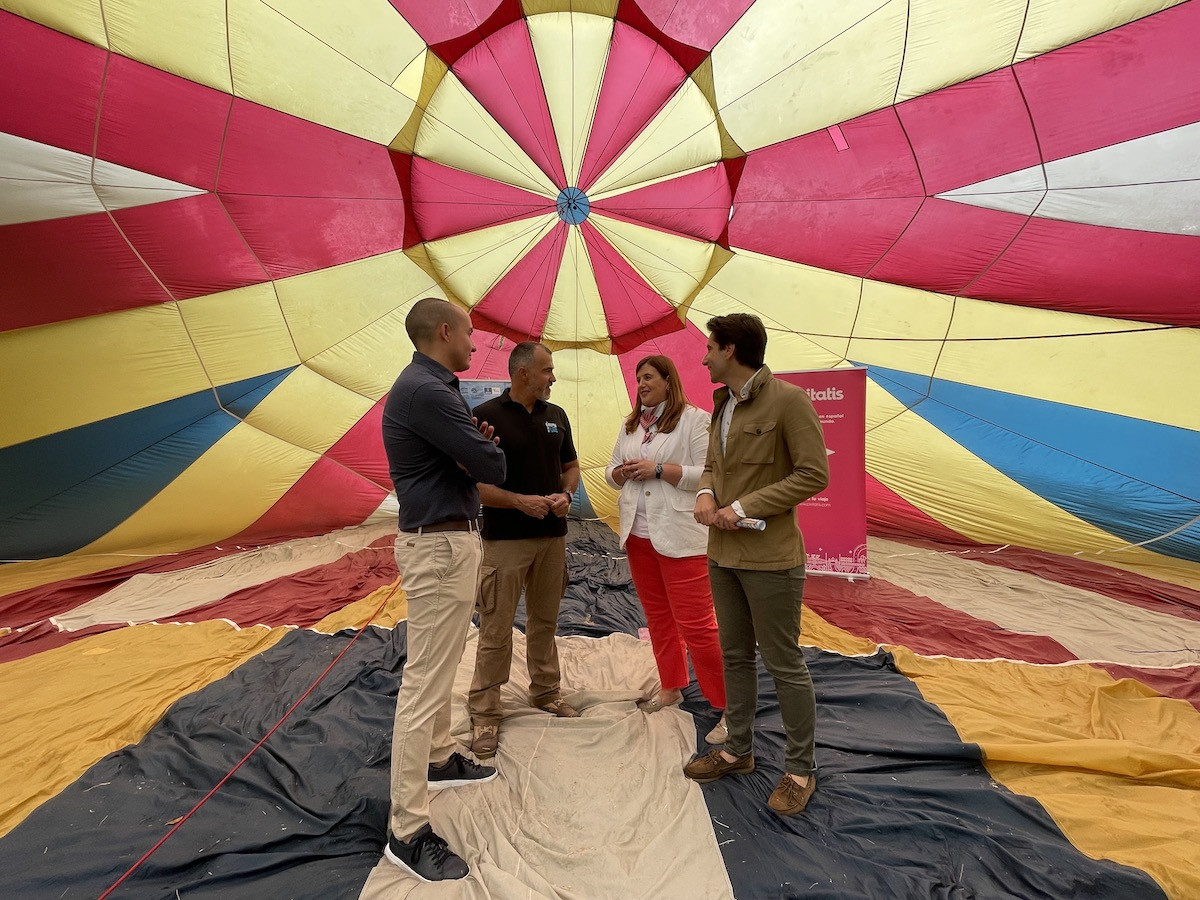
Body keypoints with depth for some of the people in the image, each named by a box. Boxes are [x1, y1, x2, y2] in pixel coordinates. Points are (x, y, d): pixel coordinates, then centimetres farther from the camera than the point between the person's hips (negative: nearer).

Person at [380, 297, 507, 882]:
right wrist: (483, 445, 0)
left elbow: (465, 456, 16)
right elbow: (493, 467, -22)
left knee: (441, 667, 23)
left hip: (446, 539, 11)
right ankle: (407, 832, 11)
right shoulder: (425, 391, -20)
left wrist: (474, 442, -6)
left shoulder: (429, 388, 13)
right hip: (440, 547, -11)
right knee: (424, 683, -2)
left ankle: (440, 759, 42)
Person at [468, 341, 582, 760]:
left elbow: (571, 466, 16)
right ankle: (484, 714, 18)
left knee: (545, 622, 19)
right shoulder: (486, 415, -10)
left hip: (553, 536, 5)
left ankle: (546, 691, 36)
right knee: (496, 629, 3)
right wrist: (519, 501, -22)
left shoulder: (556, 415, 8)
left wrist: (566, 494, -5)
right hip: (504, 539, -5)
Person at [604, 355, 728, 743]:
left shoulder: (694, 419, -7)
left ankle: (728, 707, 11)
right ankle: (671, 687, 35)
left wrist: (659, 470, -19)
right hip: (638, 534, 7)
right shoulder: (630, 424, 15)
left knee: (696, 624, -4)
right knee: (657, 617, 17)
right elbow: (612, 470, 17)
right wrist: (621, 472, -6)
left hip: (680, 537, -7)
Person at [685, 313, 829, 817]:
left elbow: (814, 474, -17)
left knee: (784, 663, 6)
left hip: (770, 557, -8)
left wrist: (744, 507, -19)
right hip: (722, 553, 8)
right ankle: (738, 750, 38)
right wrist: (705, 492, -4)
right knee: (735, 656, 19)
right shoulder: (722, 404, 10)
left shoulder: (787, 400, -14)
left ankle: (800, 769, 28)